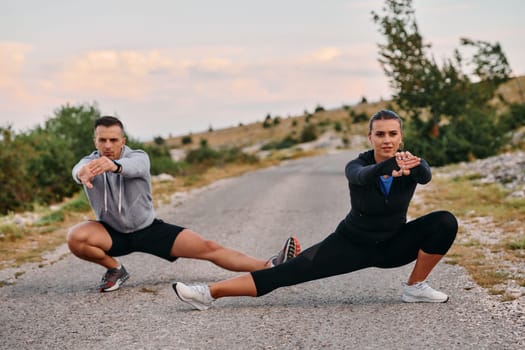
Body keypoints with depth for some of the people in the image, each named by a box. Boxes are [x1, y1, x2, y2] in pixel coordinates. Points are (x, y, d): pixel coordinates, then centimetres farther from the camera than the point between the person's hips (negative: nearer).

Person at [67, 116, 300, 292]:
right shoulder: (91, 162, -14)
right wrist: (83, 173, -68)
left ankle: (268, 267, -16)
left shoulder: (139, 157, -17)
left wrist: (114, 166, -68)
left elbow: (132, 166, -44)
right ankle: (114, 269, -3)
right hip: (113, 233, 1)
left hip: (148, 228, -1)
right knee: (75, 237, -29)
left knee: (207, 248, -14)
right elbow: (79, 170, -41)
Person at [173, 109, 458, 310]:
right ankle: (209, 293, -26)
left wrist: (411, 167, -67)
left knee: (445, 222, -23)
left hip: (394, 245, 2)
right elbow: (364, 176, -47)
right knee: (291, 271, -21)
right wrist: (392, 165, -70)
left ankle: (416, 287, -5)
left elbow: (425, 175, -42)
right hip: (352, 244, -2)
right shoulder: (357, 165, -22)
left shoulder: (411, 162, -17)